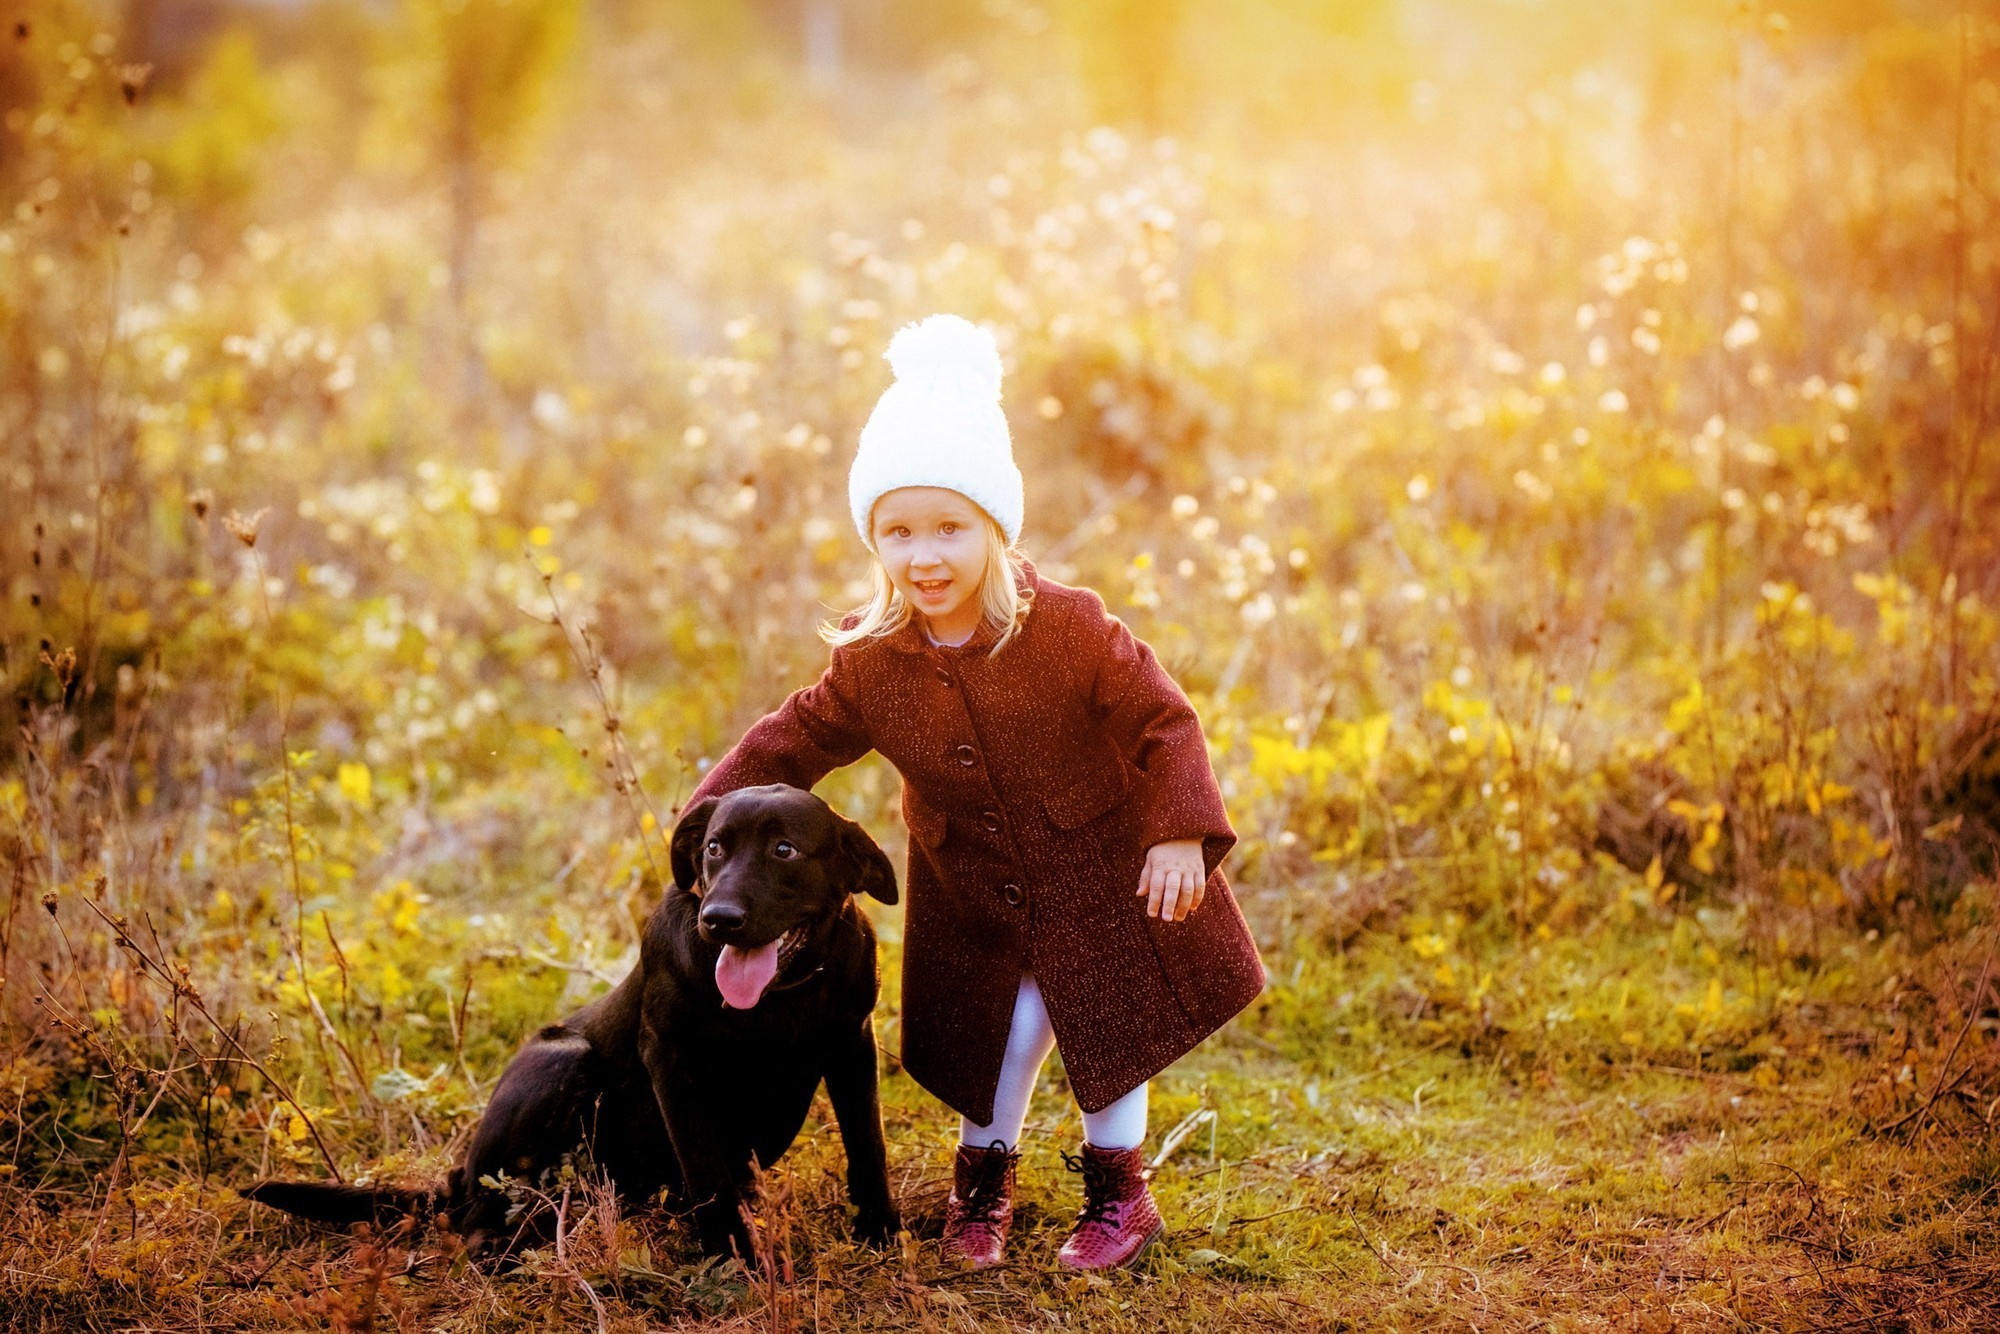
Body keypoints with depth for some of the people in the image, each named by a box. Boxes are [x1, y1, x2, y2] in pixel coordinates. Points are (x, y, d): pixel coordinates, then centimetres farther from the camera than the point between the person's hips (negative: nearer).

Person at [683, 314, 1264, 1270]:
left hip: (1096, 865, -2)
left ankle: (1117, 1189, 27)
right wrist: (721, 808, -6)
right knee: (999, 1030, 7)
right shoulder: (870, 658, -15)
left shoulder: (1068, 628, -25)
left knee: (1107, 1022, 7)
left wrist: (1181, 834, -22)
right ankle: (983, 1176, 33)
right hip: (970, 886, 2)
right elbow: (805, 734, 1)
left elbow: (1161, 719, -18)